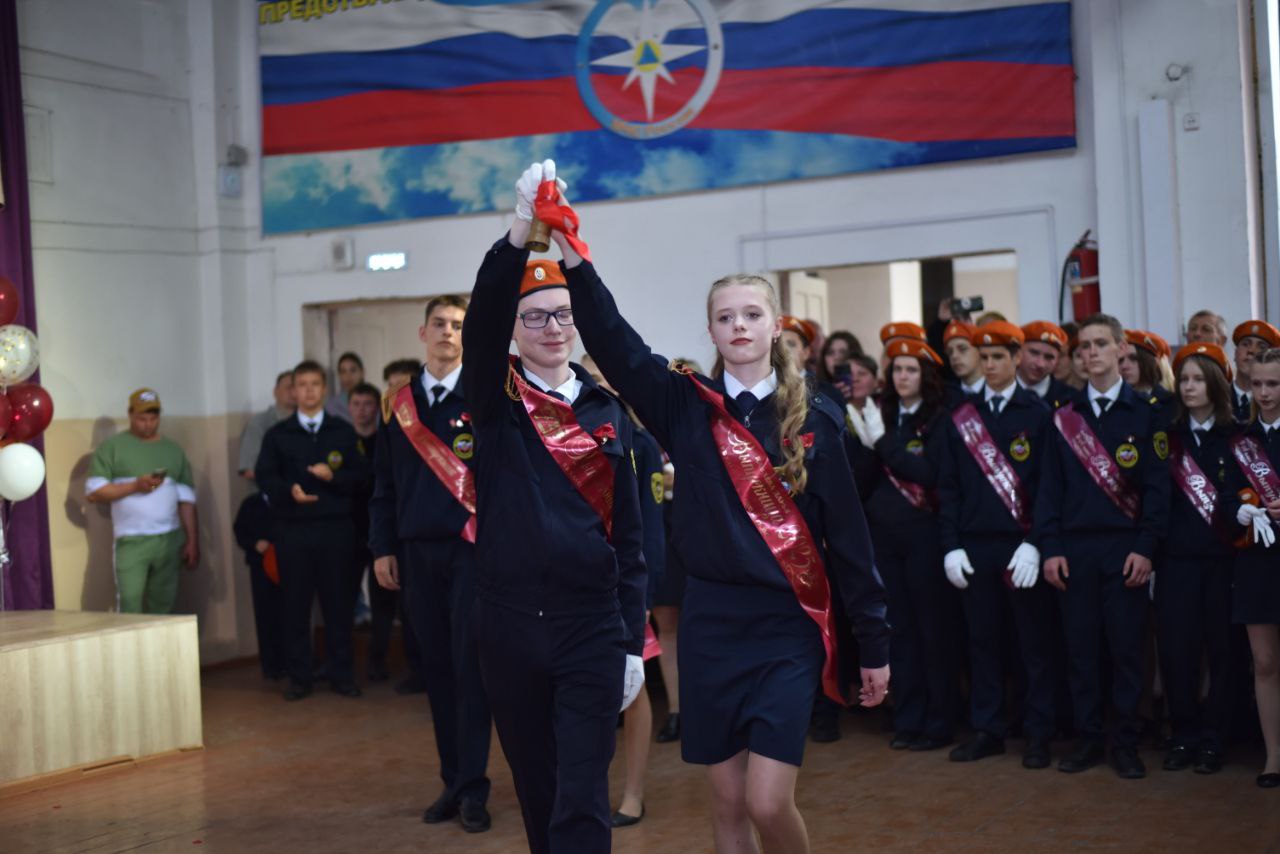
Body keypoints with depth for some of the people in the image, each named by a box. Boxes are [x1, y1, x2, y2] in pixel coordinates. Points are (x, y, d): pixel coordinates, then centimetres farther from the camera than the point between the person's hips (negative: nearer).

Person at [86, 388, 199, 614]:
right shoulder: (112, 447, 4)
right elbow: (93, 492, -4)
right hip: (131, 541, -3)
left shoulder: (173, 450, 14)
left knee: (163, 607, 4)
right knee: (129, 606, -12)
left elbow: (186, 499, 12)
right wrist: (134, 486, -13)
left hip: (169, 541, 3)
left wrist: (192, 540, 5)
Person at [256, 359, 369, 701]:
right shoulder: (277, 435, 10)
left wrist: (333, 476, -13)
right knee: (296, 603, 2)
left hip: (336, 528, 0)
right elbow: (265, 476, 2)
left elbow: (361, 474, 5)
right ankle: (299, 676, 9)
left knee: (338, 602, 2)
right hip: (292, 529, 0)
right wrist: (289, 491, -17)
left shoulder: (343, 432, 11)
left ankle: (341, 674, 10)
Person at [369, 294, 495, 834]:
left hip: (472, 548, -4)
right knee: (436, 667, 8)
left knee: (469, 666, -4)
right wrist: (383, 547, 7)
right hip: (418, 553, 4)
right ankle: (453, 782, 17)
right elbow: (385, 482, 12)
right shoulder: (397, 403, 11)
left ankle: (473, 789, 2)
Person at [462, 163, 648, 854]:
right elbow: (480, 321, -19)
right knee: (536, 789, 12)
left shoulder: (607, 411, 6)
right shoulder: (496, 401, 2)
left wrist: (633, 641, 2)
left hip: (592, 625, 0)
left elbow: (629, 533, 7)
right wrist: (520, 231, -35)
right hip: (508, 623, 1)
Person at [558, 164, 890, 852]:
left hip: (787, 628, -2)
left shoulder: (813, 419, -1)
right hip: (709, 622, 2)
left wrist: (874, 645, 1)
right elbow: (615, 346, -12)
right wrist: (574, 262, -26)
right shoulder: (687, 407, 2)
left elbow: (846, 533, 0)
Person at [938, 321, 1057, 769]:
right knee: (982, 640, 8)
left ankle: (1038, 733, 11)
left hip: (1023, 547, -3)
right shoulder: (962, 417, 10)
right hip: (975, 547, 3)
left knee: (1035, 643, 3)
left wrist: (1035, 543, -14)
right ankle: (987, 729, 16)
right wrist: (951, 546, 0)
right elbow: (949, 486, 8)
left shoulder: (1039, 413, 0)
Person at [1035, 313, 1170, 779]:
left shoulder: (1144, 413, 1)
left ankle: (1126, 741, 10)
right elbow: (1050, 486, 7)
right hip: (1075, 548, 2)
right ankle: (1088, 737, 14)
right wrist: (1050, 548, -1)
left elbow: (1157, 485, -2)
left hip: (1126, 548, -2)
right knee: (1080, 647, 5)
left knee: (1126, 647, 1)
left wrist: (1145, 547, -9)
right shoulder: (1065, 416, 8)